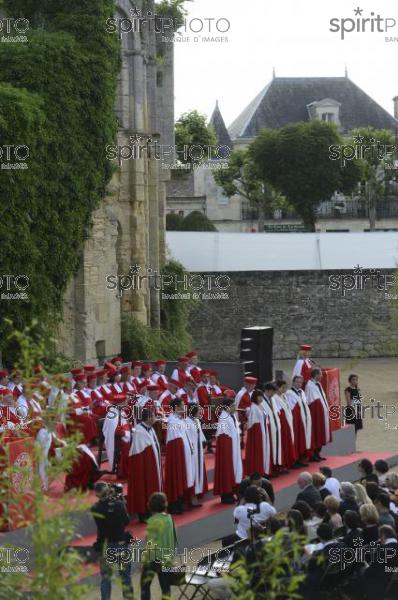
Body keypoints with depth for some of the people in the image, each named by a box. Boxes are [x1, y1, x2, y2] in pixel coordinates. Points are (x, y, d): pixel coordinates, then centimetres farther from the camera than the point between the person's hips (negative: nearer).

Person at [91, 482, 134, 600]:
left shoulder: (96, 508, -12)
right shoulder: (119, 504, -8)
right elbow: (127, 521, 5)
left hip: (106, 545, -1)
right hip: (122, 544, 1)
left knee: (106, 577, 11)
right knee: (125, 577, 14)